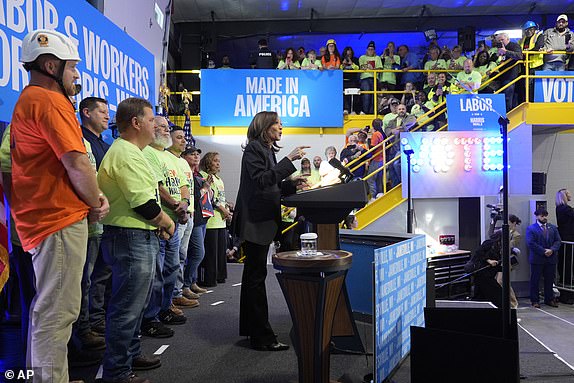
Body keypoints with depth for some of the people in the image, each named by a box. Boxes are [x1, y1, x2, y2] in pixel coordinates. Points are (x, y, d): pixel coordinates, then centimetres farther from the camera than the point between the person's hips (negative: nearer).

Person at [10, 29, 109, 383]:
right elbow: (78, 165, -19)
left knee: (51, 310, 19)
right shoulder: (51, 101, -13)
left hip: (42, 218, 11)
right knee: (58, 312, -4)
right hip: (61, 220, -11)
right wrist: (96, 205, -3)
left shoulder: (27, 101, 20)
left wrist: (94, 195, 5)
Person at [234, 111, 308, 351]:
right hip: (255, 220, -10)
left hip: (263, 220, 10)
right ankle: (262, 336, -1)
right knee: (256, 275, -6)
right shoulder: (253, 149, -9)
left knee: (253, 274, 15)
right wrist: (289, 160, -23)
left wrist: (293, 185, 5)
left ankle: (250, 329, 26)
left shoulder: (268, 150, 18)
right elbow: (262, 180, -23)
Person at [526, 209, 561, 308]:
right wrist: (543, 251, -16)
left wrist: (552, 250, -12)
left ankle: (549, 299, 22)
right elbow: (530, 243, -12)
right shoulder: (531, 229, -3)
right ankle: (535, 300, 11)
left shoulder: (553, 228, 12)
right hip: (537, 259, -4)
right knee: (535, 280, 2)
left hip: (551, 259, 4)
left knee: (550, 280, 10)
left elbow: (558, 241, 6)